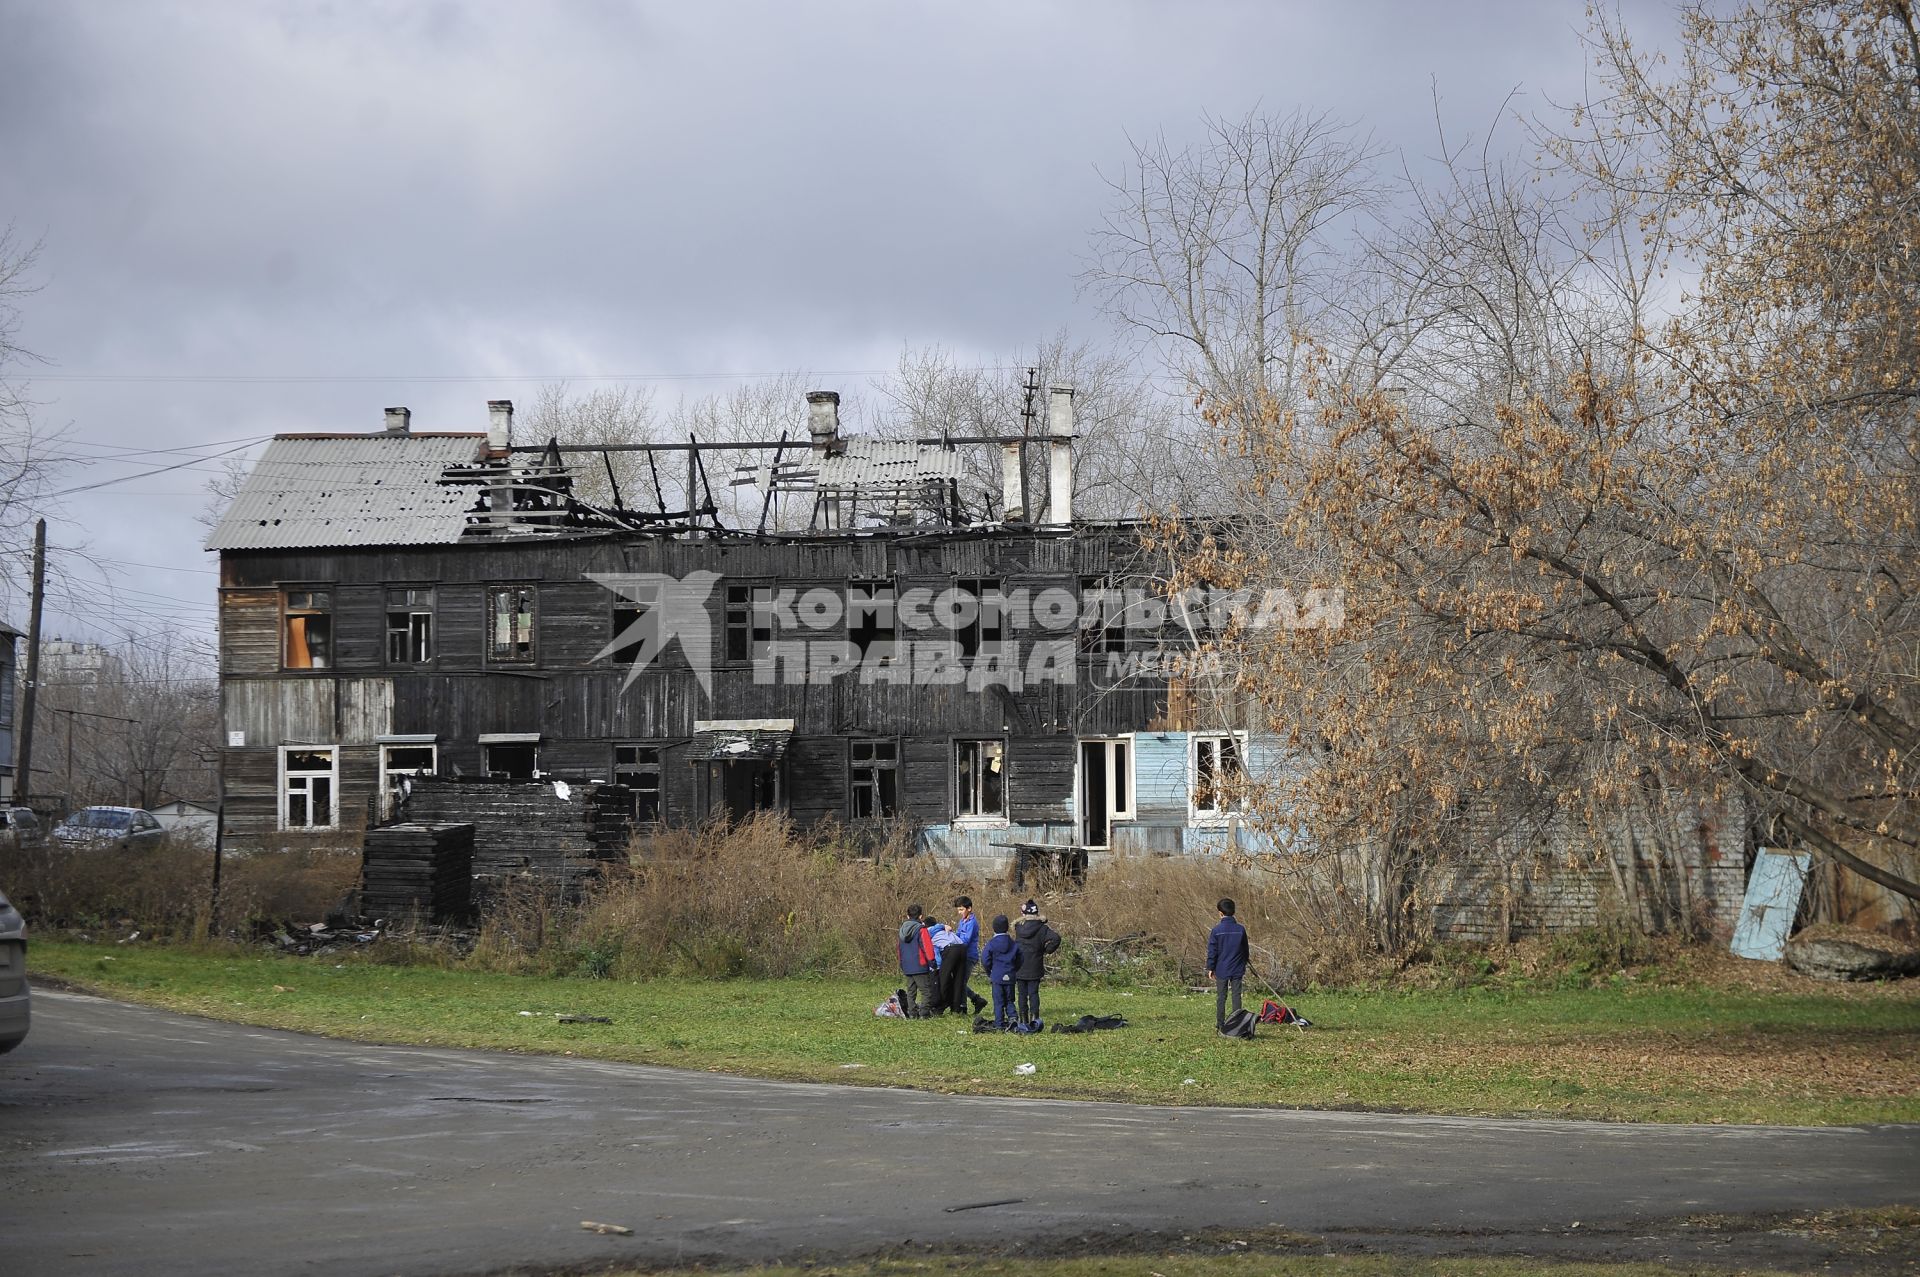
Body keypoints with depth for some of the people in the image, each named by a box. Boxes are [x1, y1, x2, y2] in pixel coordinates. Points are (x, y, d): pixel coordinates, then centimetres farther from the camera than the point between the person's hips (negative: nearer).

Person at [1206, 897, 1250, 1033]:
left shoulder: (1216, 930, -9)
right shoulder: (1241, 930, -1)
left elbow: (1212, 951, -5)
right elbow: (1245, 950, 8)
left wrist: (1210, 968, 3)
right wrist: (1244, 967, 19)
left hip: (1221, 969, -2)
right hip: (1237, 970, 2)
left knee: (1221, 997, 5)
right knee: (1236, 996, 5)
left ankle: (1220, 1024, 6)